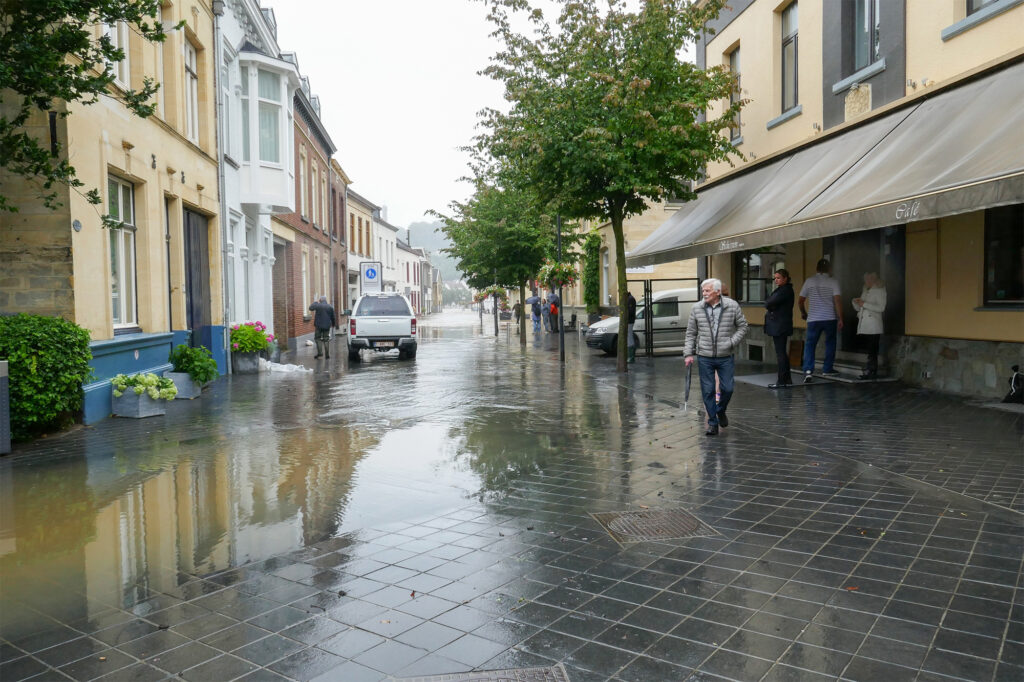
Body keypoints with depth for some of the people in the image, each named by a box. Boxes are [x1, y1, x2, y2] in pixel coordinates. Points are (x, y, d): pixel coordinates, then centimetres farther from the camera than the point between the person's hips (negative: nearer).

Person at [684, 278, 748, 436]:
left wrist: (732, 342, -9)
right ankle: (713, 423, 14)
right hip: (704, 358, 1)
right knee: (708, 391, 2)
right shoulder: (696, 309, 1)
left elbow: (742, 326, 5)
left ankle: (721, 410, 33)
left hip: (725, 357, 0)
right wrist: (689, 353, -1)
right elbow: (691, 333, 6)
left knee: (727, 388, 3)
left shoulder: (732, 306, -3)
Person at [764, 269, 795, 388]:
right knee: (782, 352, 15)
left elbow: (768, 304, -20)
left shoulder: (784, 291, -15)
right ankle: (787, 379, 22)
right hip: (780, 326, 10)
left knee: (780, 353, -7)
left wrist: (768, 302, -1)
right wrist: (770, 305, -4)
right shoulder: (785, 289, 18)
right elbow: (769, 303, 16)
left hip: (780, 326, -10)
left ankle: (781, 381, -4)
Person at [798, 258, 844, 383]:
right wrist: (840, 319, -7)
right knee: (830, 343, 16)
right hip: (830, 318, 0)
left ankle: (808, 370, -13)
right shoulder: (833, 282, -1)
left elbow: (801, 300, 6)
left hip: (813, 319, 1)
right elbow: (837, 300, -10)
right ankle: (827, 369, 20)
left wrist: (803, 313, 23)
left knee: (810, 344, 2)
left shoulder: (809, 281, 4)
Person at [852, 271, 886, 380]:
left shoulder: (880, 291, -2)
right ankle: (872, 373, 7)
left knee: (872, 351, -8)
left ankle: (870, 372, -8)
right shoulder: (865, 290, 19)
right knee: (871, 351, 6)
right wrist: (856, 303, 1)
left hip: (873, 327, -6)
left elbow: (881, 308, -12)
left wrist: (864, 304, -14)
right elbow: (859, 308, 22)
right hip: (864, 325, 6)